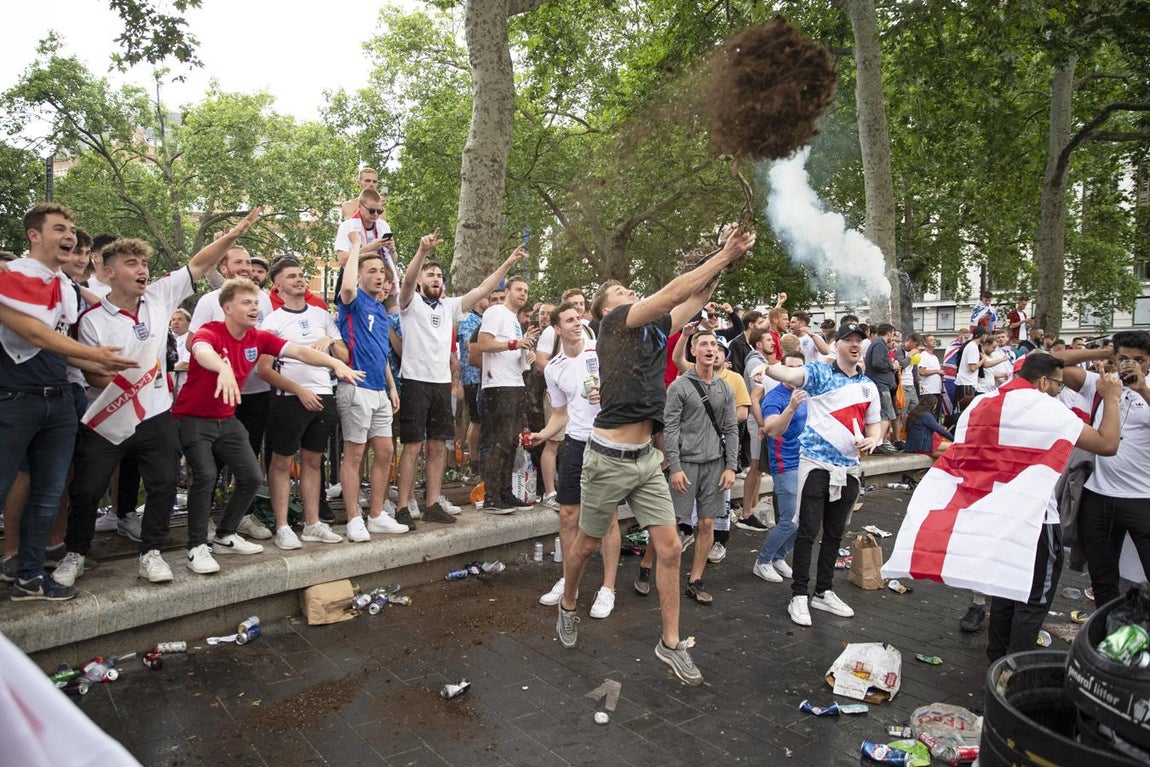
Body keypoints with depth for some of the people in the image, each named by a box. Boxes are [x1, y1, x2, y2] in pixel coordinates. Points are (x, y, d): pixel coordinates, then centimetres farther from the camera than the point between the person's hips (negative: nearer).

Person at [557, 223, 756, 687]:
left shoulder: (654, 330, 12)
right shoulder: (613, 321, -8)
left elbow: (695, 300, 9)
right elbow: (672, 293, -16)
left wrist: (725, 258, -3)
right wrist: (724, 255, -13)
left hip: (646, 457, 6)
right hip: (609, 458, -6)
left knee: (670, 549, 2)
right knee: (587, 544, 14)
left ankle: (671, 643, 16)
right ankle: (567, 608, 40)